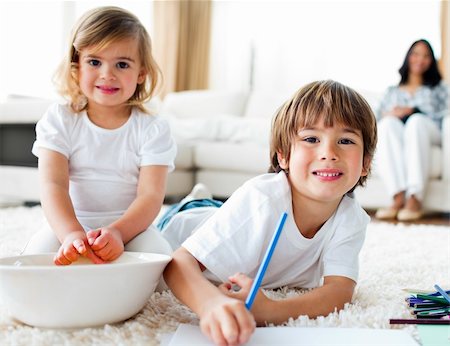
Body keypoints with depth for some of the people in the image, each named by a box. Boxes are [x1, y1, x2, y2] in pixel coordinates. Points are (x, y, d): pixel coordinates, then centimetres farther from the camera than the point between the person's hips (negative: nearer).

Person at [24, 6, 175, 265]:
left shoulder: (153, 129, -1)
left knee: (156, 250, -30)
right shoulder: (60, 120, 2)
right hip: (70, 226, 1)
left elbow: (151, 195, -11)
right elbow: (53, 184, -12)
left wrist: (117, 232, -33)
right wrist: (72, 234, -33)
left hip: (131, 226, 0)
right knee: (41, 248, -29)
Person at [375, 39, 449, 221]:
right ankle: (399, 197, -50)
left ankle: (415, 198, -50)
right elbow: (378, 119, 19)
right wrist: (389, 115, -4)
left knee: (416, 121, -38)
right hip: (394, 137, 1)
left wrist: (412, 111, -3)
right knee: (388, 124, -36)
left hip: (428, 133, -1)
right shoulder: (392, 91, 34)